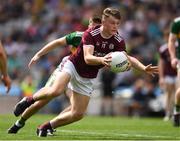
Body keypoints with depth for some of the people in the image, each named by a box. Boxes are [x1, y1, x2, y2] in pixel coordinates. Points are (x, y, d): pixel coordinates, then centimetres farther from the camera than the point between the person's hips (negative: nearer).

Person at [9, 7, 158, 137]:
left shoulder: (119, 41, -11)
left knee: (78, 114, -1)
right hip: (73, 66, -5)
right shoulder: (90, 34, -23)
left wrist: (143, 68, -30)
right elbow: (87, 58, -33)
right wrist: (102, 60, -54)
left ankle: (47, 126, 19)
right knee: (56, 91, -33)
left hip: (87, 78, 5)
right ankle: (29, 100, -4)